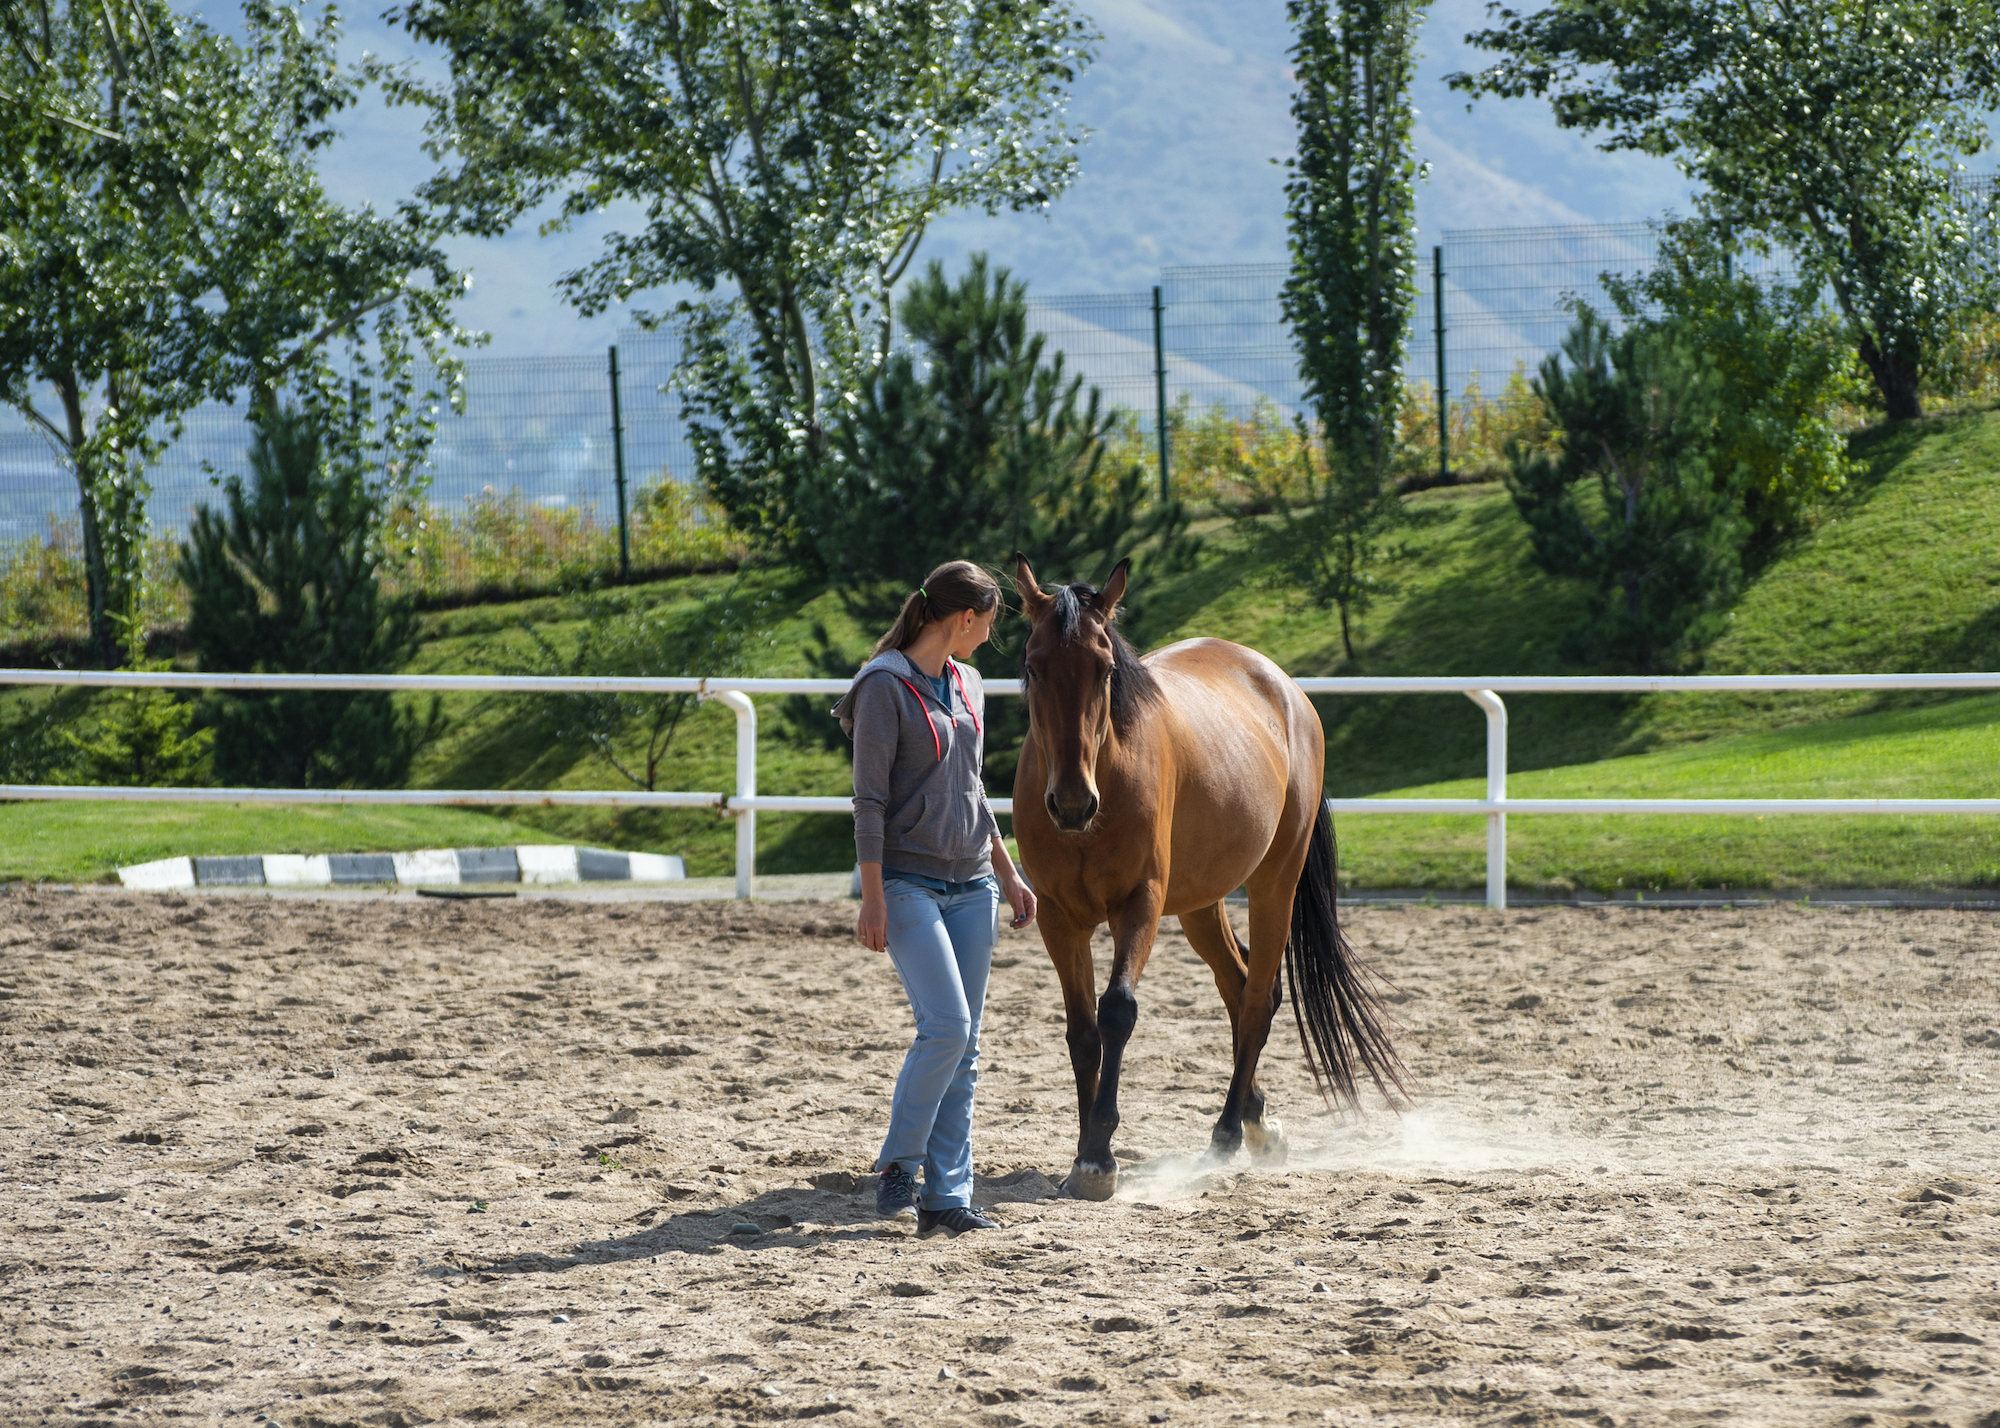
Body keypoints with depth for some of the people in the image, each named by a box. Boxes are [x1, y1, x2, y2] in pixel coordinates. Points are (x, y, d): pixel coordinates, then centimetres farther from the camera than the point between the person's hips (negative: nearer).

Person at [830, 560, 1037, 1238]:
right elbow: (869, 799, -12)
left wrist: (1007, 875, 21)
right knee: (946, 1024, -19)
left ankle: (948, 1196, 5)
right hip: (909, 882, -7)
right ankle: (897, 1167, -3)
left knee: (963, 1045, 3)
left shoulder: (967, 686, 13)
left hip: (971, 883, 7)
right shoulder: (886, 687, -10)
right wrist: (872, 900, -16)